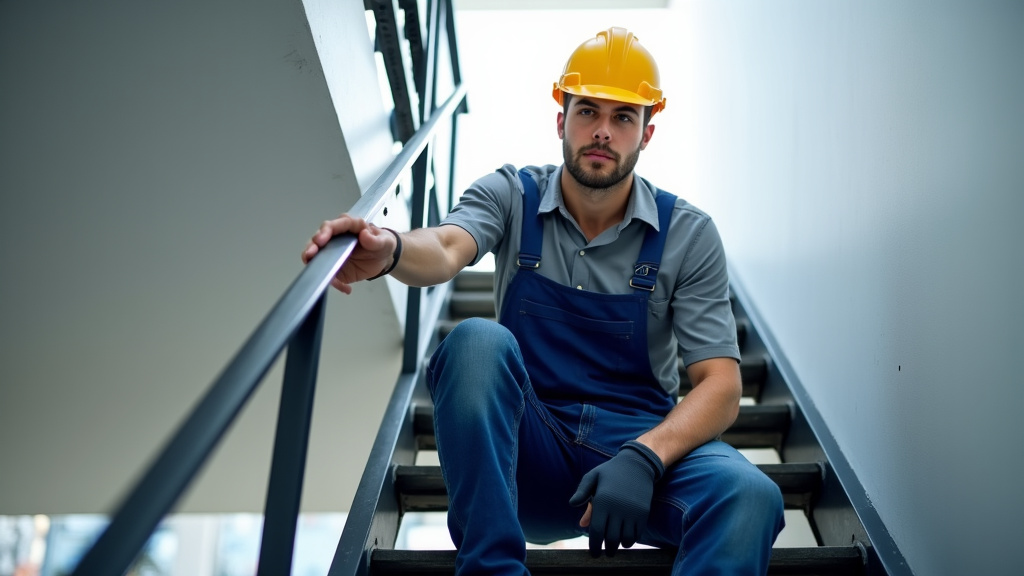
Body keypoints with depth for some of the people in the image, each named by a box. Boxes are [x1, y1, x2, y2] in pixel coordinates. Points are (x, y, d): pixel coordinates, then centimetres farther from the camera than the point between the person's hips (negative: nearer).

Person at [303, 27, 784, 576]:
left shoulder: (689, 235, 0)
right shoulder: (512, 196, 1)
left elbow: (720, 386, -6)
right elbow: (445, 250, -22)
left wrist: (644, 458, -25)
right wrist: (388, 250, -47)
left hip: (647, 442, 0)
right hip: (530, 451, 1)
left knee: (749, 496, -32)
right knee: (477, 340, -30)